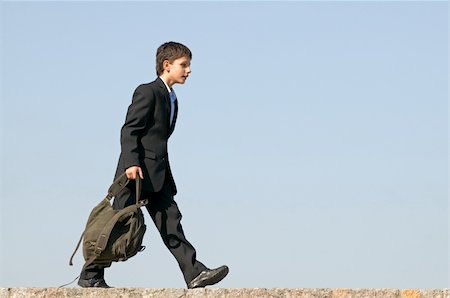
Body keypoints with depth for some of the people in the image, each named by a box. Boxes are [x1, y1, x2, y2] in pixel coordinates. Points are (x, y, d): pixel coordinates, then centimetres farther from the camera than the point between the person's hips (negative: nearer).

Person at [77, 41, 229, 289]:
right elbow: (129, 130, -13)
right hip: (136, 172, -8)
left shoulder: (172, 100, 20)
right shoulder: (147, 92, -7)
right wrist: (131, 163, -25)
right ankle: (90, 275, 4)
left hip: (157, 175, 8)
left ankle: (194, 273, -10)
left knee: (170, 222, -2)